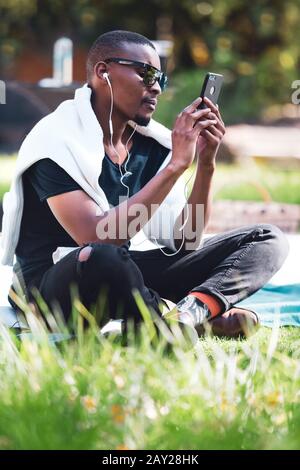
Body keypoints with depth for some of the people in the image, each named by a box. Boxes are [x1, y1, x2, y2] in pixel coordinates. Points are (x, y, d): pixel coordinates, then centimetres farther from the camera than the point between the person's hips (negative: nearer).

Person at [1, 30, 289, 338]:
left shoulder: (153, 142, 5)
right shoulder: (59, 139, -16)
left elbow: (184, 241, 3)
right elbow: (97, 240, -28)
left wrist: (206, 164, -10)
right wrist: (176, 164, -26)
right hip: (49, 286, -7)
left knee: (267, 240, -1)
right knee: (101, 258, -44)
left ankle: (192, 310, -30)